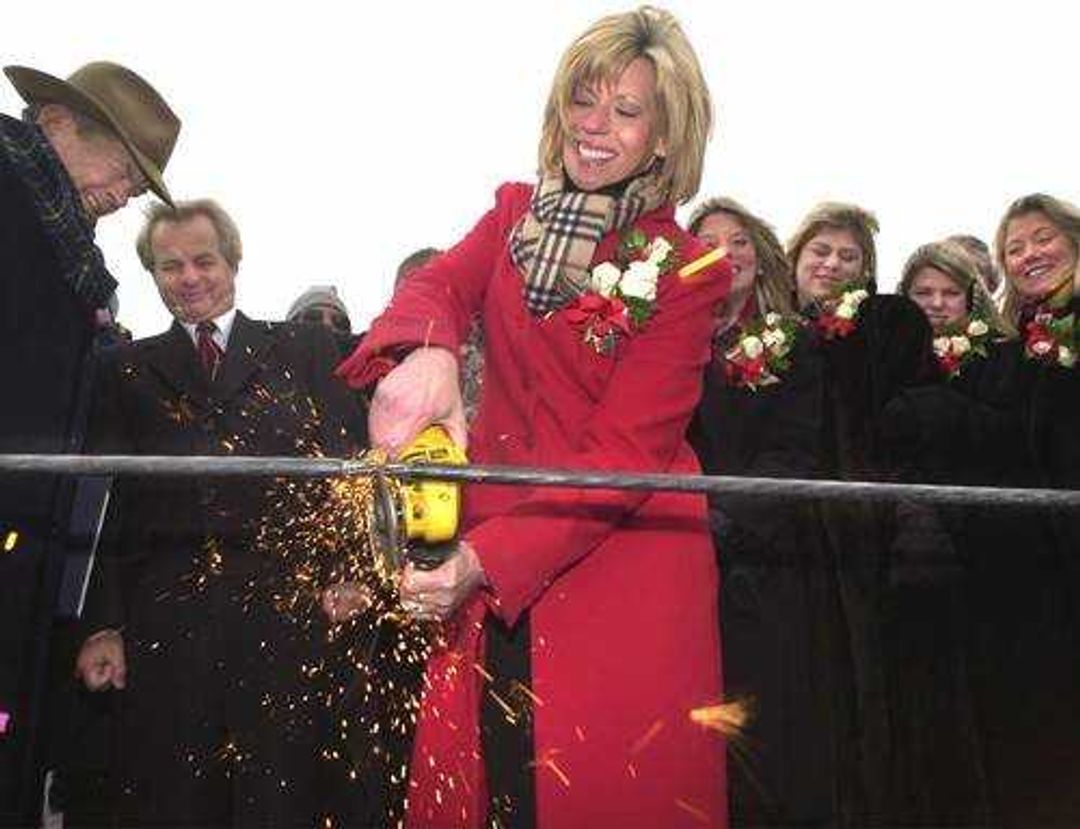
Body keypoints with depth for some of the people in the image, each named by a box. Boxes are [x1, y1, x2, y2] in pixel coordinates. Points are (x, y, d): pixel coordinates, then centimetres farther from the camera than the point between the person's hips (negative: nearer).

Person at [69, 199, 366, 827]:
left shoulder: (304, 349, 11)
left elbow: (347, 462, 5)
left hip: (284, 605, -1)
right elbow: (104, 501, 10)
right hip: (166, 615, 2)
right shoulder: (127, 370, 15)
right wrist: (102, 625, 3)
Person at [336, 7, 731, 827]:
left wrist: (485, 559, -26)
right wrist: (424, 352, -38)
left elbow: (624, 450, -15)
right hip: (485, 549, 4)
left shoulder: (686, 270, -8)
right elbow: (438, 284, -12)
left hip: (618, 559, -4)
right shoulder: (518, 212, 7)